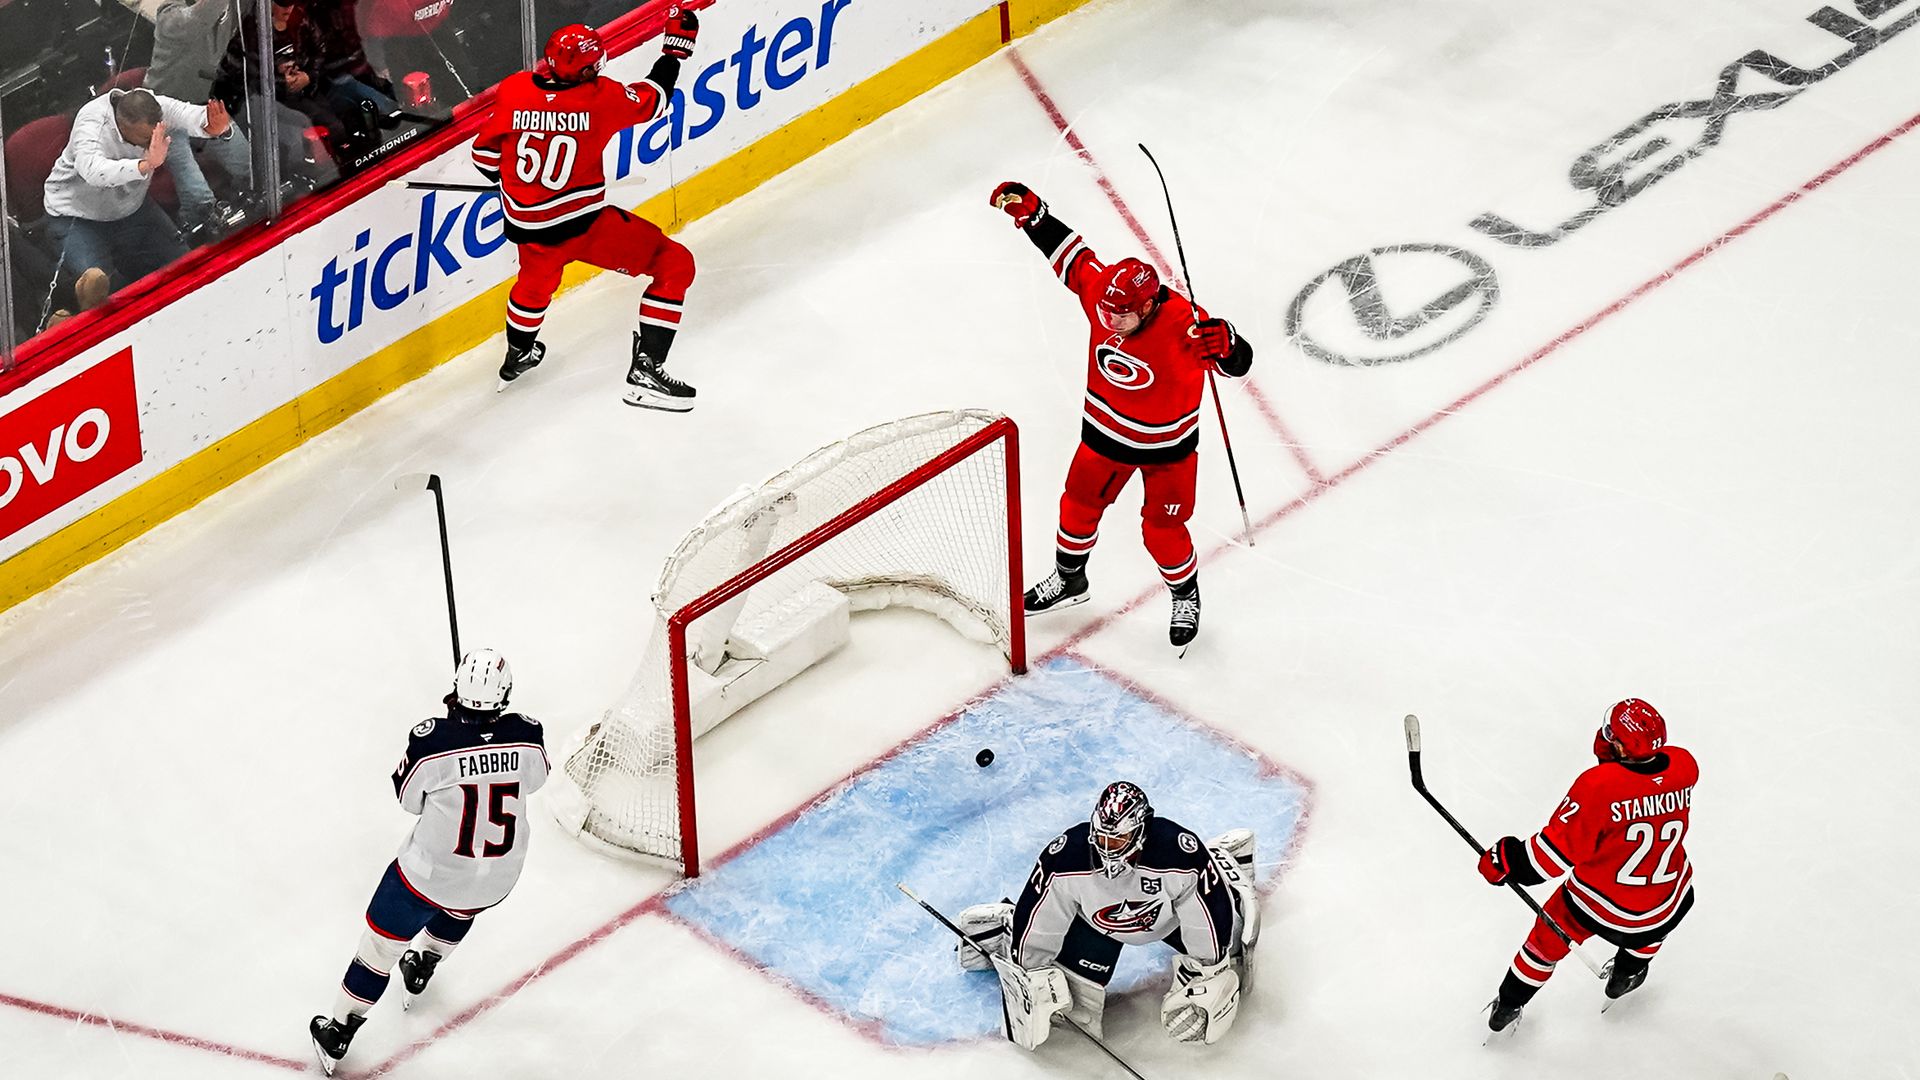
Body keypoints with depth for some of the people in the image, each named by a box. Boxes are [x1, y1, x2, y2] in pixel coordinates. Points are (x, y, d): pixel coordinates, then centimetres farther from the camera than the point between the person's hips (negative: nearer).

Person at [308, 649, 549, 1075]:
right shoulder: (527, 735, -19)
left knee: (383, 939, 17)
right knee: (459, 907, 39)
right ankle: (422, 968, 59)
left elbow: (409, 797, -7)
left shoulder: (431, 740, -27)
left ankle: (338, 1033, 29)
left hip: (431, 871, -3)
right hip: (498, 879, 3)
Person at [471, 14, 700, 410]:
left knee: (536, 279, 37)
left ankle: (517, 357, 61)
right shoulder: (600, 97, -18)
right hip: (583, 224, -5)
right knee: (674, 265, 6)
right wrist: (676, 45, 13)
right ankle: (645, 371, 0)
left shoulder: (513, 91, -8)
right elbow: (652, 97, 0)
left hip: (527, 226, 5)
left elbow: (486, 156, 4)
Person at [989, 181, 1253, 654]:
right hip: (1107, 431, 5)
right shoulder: (1101, 289, -21)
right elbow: (1067, 251, -7)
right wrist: (1030, 211, -15)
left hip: (1167, 444, -5)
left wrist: (1225, 345, -58)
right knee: (1080, 504, 21)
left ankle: (1186, 598, 36)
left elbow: (1239, 362, -35)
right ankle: (1069, 579, 48)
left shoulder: (1184, 325, -34)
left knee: (1162, 530, 7)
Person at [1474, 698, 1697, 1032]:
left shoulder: (1598, 785, -31)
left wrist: (1506, 860, -12)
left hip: (1598, 902, -2)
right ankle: (1627, 973, 55)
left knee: (1550, 934, 29)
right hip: (1660, 908, 3)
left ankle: (1509, 1005, 46)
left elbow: (1558, 850, -25)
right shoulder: (1684, 767, -18)